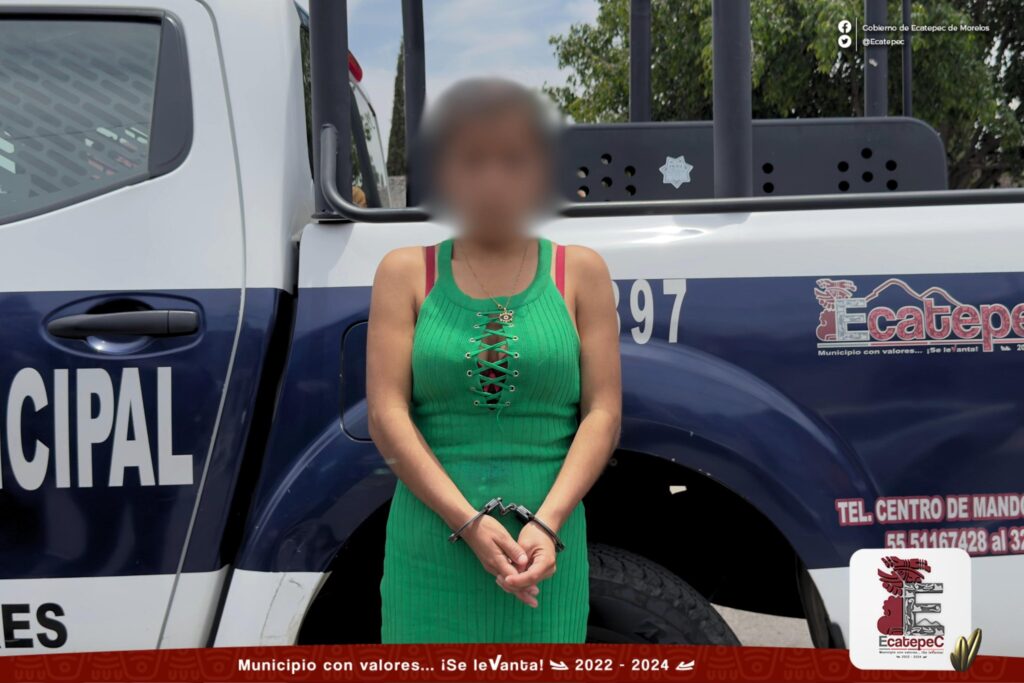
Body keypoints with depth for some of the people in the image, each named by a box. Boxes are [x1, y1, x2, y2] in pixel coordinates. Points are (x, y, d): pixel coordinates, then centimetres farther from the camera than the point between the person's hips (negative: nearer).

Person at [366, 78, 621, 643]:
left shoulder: (580, 272, 6)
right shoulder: (406, 273, 5)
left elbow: (603, 414, 1)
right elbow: (386, 416, -3)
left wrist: (547, 524, -12)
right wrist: (470, 522, -13)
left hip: (545, 548, 0)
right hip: (432, 548, 0)